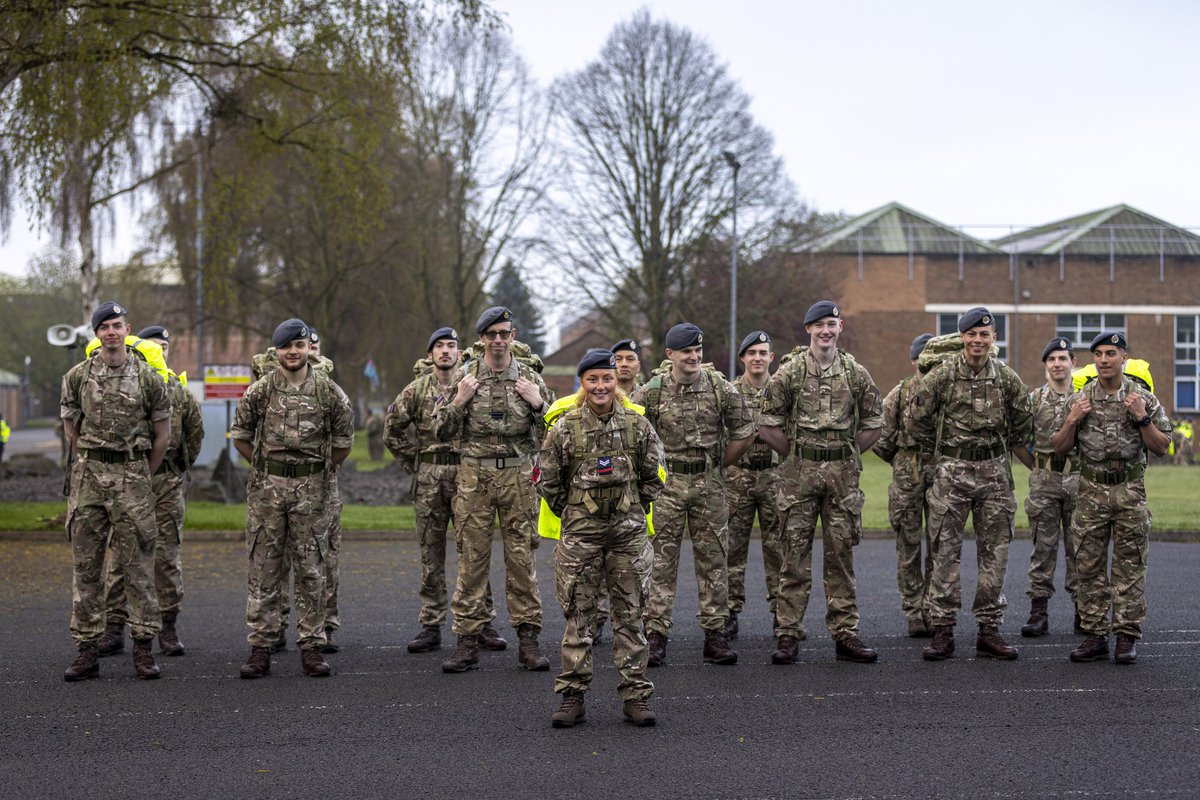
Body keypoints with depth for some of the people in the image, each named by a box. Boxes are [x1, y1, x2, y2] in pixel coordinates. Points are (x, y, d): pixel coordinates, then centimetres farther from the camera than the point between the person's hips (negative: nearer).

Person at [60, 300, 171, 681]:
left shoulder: (147, 378, 2)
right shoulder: (78, 376, 4)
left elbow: (163, 435, 8)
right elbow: (71, 429, 13)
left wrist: (141, 474, 9)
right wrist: (95, 465, 12)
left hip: (134, 476, -1)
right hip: (89, 476, 1)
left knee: (138, 564, -1)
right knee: (86, 564, 2)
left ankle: (143, 647, 4)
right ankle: (86, 650, 6)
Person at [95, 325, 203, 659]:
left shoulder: (179, 390, 9)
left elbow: (195, 431, 18)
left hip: (167, 483, 2)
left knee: (166, 555, 3)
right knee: (120, 555, 0)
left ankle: (167, 626, 9)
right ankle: (114, 626, 4)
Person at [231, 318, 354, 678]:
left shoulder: (329, 391, 3)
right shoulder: (260, 390, 3)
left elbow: (343, 441, 10)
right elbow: (240, 436, 11)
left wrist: (320, 472, 9)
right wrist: (266, 470, 9)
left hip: (312, 489, 0)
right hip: (267, 489, 0)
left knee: (311, 570, 3)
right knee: (264, 569, 2)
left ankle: (311, 646, 9)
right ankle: (260, 646, 5)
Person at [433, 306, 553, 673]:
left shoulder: (530, 379, 6)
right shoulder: (465, 378, 4)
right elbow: (441, 432, 5)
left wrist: (538, 404, -8)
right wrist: (459, 401, -10)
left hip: (518, 477, 0)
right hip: (474, 477, 0)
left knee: (522, 557, 1)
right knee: (472, 558, 1)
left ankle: (527, 640, 7)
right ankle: (468, 642, 5)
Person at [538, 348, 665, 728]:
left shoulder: (637, 425, 1)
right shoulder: (564, 428, -4)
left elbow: (653, 476, 12)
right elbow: (547, 480, 5)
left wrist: (634, 509, 10)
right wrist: (572, 514, 8)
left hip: (628, 531, 1)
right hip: (580, 533, -1)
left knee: (630, 612, 5)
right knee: (578, 613, 1)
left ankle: (635, 694, 11)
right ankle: (572, 695, 6)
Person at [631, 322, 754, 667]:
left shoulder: (720, 388, 0)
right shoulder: (651, 391, -4)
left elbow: (744, 432, 9)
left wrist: (717, 464, 9)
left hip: (709, 484, 1)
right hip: (666, 484, -1)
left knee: (713, 560, 5)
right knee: (661, 561, -2)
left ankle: (715, 635, 11)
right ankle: (656, 635, 1)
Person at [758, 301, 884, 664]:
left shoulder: (856, 373, 5)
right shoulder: (789, 372, -1)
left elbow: (873, 424, 12)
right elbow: (770, 425, 2)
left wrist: (845, 456, 7)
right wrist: (797, 456, 2)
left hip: (843, 474, 2)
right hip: (799, 474, -2)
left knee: (841, 554, 5)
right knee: (795, 556, -1)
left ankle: (845, 634, 10)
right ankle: (788, 636, 3)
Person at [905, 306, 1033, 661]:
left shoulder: (1007, 378, 4)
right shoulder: (942, 374, -4)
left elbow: (1022, 424, 16)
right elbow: (915, 417, 2)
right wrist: (943, 446, 9)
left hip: (994, 472, 2)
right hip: (951, 472, -2)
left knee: (994, 552, 4)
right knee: (946, 552, -2)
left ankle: (989, 631, 10)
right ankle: (942, 632, 2)